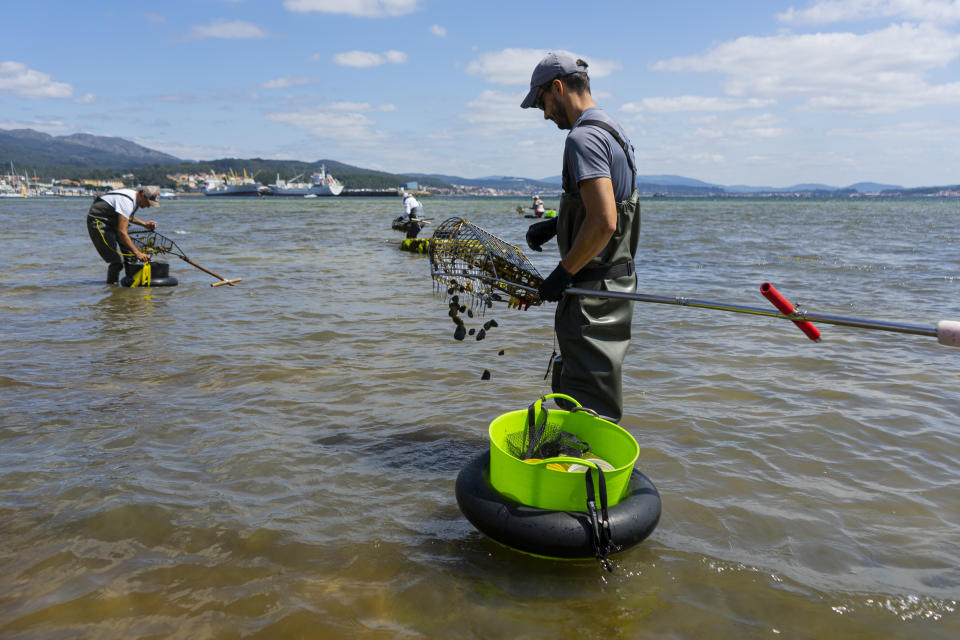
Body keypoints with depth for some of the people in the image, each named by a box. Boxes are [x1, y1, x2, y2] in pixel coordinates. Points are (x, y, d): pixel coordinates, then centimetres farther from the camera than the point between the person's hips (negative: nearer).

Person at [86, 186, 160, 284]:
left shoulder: (137, 199, 0)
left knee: (130, 254, 3)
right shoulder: (127, 202, -30)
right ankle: (111, 286, -2)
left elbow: (129, 217, 22)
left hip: (112, 223, 9)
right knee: (117, 259, -16)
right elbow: (121, 232, -33)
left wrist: (144, 224, 4)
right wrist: (137, 253, -33)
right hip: (98, 222, -9)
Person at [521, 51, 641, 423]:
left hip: (593, 290, -11)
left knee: (590, 402, -3)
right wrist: (556, 225, 17)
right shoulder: (612, 131, 16)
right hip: (617, 279, 11)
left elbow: (603, 223, -27)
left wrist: (563, 273, -17)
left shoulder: (583, 137, -17)